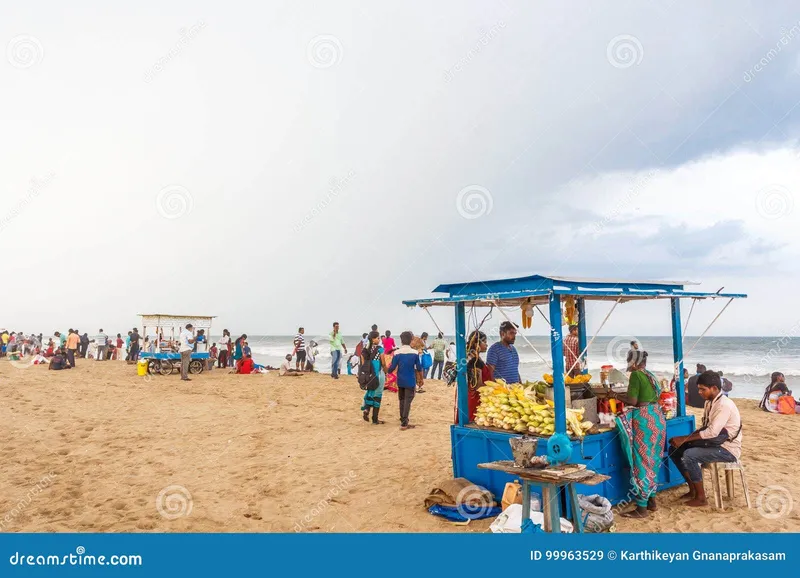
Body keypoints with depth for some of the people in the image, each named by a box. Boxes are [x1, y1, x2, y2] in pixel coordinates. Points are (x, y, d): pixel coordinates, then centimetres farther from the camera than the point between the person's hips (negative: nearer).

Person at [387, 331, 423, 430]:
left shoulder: (397, 353, -10)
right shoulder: (415, 353, -11)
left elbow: (392, 367, -7)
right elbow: (419, 368, -4)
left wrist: (387, 371, 15)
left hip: (400, 381, 2)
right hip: (410, 381, -2)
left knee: (402, 400, 18)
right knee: (408, 401, 0)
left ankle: (403, 421, 27)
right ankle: (404, 423, -6)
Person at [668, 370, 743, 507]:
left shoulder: (724, 405, -23)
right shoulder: (710, 402, 7)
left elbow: (712, 432, -30)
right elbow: (705, 428, 11)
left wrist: (685, 438, -26)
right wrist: (687, 438, -6)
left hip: (728, 449, -9)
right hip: (715, 443, 9)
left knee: (689, 455, -28)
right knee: (675, 449, 1)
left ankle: (701, 497, -12)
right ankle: (693, 490, 10)